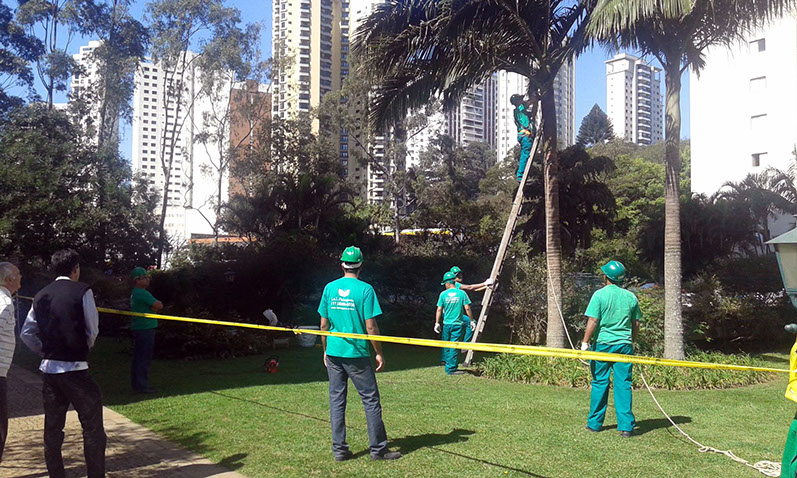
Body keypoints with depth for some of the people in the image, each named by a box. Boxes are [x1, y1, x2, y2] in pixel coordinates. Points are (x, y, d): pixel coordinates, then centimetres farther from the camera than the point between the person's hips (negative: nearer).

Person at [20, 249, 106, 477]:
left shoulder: (41, 296, 8)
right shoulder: (82, 292, -8)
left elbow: (26, 333, 11)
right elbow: (93, 330, -6)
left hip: (49, 370, 6)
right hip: (75, 369, -6)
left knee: (52, 429, 14)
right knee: (93, 429, 2)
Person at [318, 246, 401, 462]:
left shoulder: (330, 288, 3)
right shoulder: (365, 289, -9)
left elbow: (324, 325, 7)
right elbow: (370, 326, -11)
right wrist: (379, 353, -1)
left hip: (333, 353, 4)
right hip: (356, 354, -4)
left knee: (336, 401, 10)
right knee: (371, 400, 5)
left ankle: (339, 450, 13)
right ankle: (378, 448, 9)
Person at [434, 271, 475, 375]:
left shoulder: (443, 294, -2)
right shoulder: (462, 293, -5)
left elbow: (439, 310, 0)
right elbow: (467, 308, -6)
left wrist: (437, 323, 7)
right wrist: (472, 321, 4)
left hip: (446, 324, 1)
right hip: (457, 324, -1)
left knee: (446, 344, 19)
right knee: (454, 347, 1)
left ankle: (445, 360, 29)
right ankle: (451, 369, 3)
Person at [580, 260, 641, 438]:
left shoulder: (600, 295, -7)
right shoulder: (631, 297, 6)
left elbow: (593, 321, -11)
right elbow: (636, 323, 11)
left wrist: (585, 342, -5)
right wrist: (632, 342, 24)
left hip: (603, 344, -2)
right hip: (624, 345, 3)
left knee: (600, 383, 7)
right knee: (623, 385, 4)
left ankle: (595, 423, 17)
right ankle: (626, 426, 1)